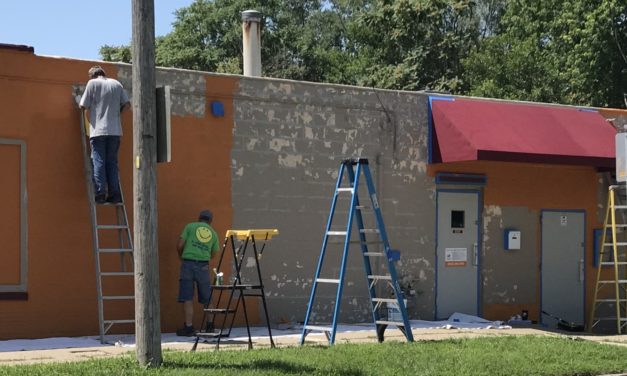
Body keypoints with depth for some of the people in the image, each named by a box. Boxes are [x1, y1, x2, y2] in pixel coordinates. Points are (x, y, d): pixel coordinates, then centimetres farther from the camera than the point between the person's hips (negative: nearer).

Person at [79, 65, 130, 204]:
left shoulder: (92, 83, -1)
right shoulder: (116, 84, 10)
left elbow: (83, 105, -2)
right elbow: (126, 103, 8)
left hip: (98, 130, -3)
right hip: (115, 130, 3)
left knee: (98, 162, 0)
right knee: (112, 162, 8)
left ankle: (100, 193, -7)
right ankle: (114, 193, 4)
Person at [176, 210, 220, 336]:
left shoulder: (190, 226, 9)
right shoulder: (213, 233, 17)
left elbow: (179, 246, 2)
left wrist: (181, 256, 20)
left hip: (188, 263, -2)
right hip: (203, 266, 2)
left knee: (187, 298, 1)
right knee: (206, 298, 13)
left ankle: (189, 327, -2)